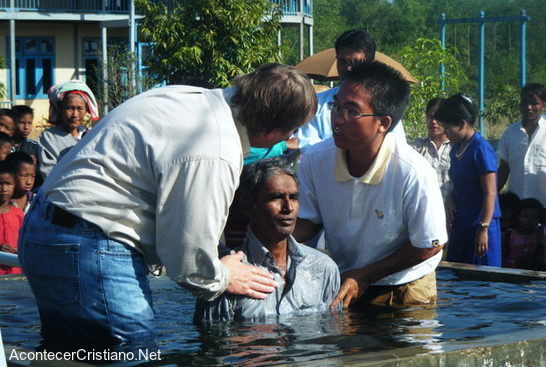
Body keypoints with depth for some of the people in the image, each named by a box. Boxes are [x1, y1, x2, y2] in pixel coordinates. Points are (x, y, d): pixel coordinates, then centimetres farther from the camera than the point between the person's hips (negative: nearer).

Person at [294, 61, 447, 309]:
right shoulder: (314, 160, -13)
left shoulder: (414, 174, -26)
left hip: (404, 292, -3)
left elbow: (429, 246, -13)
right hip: (341, 282, 3)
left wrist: (364, 276, -13)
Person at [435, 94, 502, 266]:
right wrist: (451, 222, 16)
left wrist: (483, 228, -20)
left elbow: (490, 193, -17)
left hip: (479, 223, -8)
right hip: (461, 223, 8)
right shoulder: (456, 149, 10)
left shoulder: (481, 149, -15)